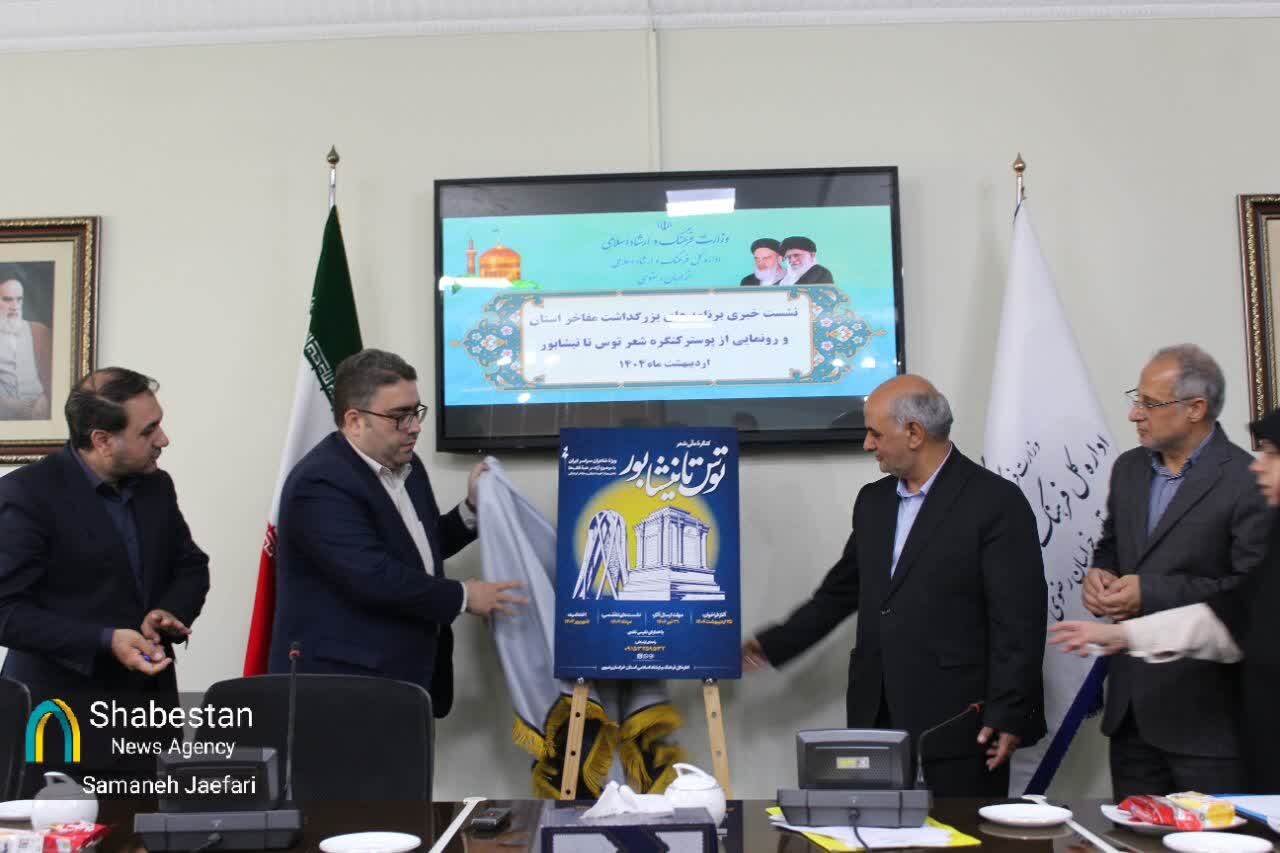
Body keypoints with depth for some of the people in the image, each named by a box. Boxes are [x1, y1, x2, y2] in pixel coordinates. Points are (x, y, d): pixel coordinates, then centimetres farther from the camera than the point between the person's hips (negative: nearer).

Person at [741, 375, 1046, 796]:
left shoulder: (997, 503, -7)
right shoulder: (873, 500, 14)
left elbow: (1019, 621, -10)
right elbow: (840, 592, 21)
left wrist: (1007, 715, -14)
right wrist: (769, 646, 17)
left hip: (958, 725, -6)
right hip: (877, 718, 6)